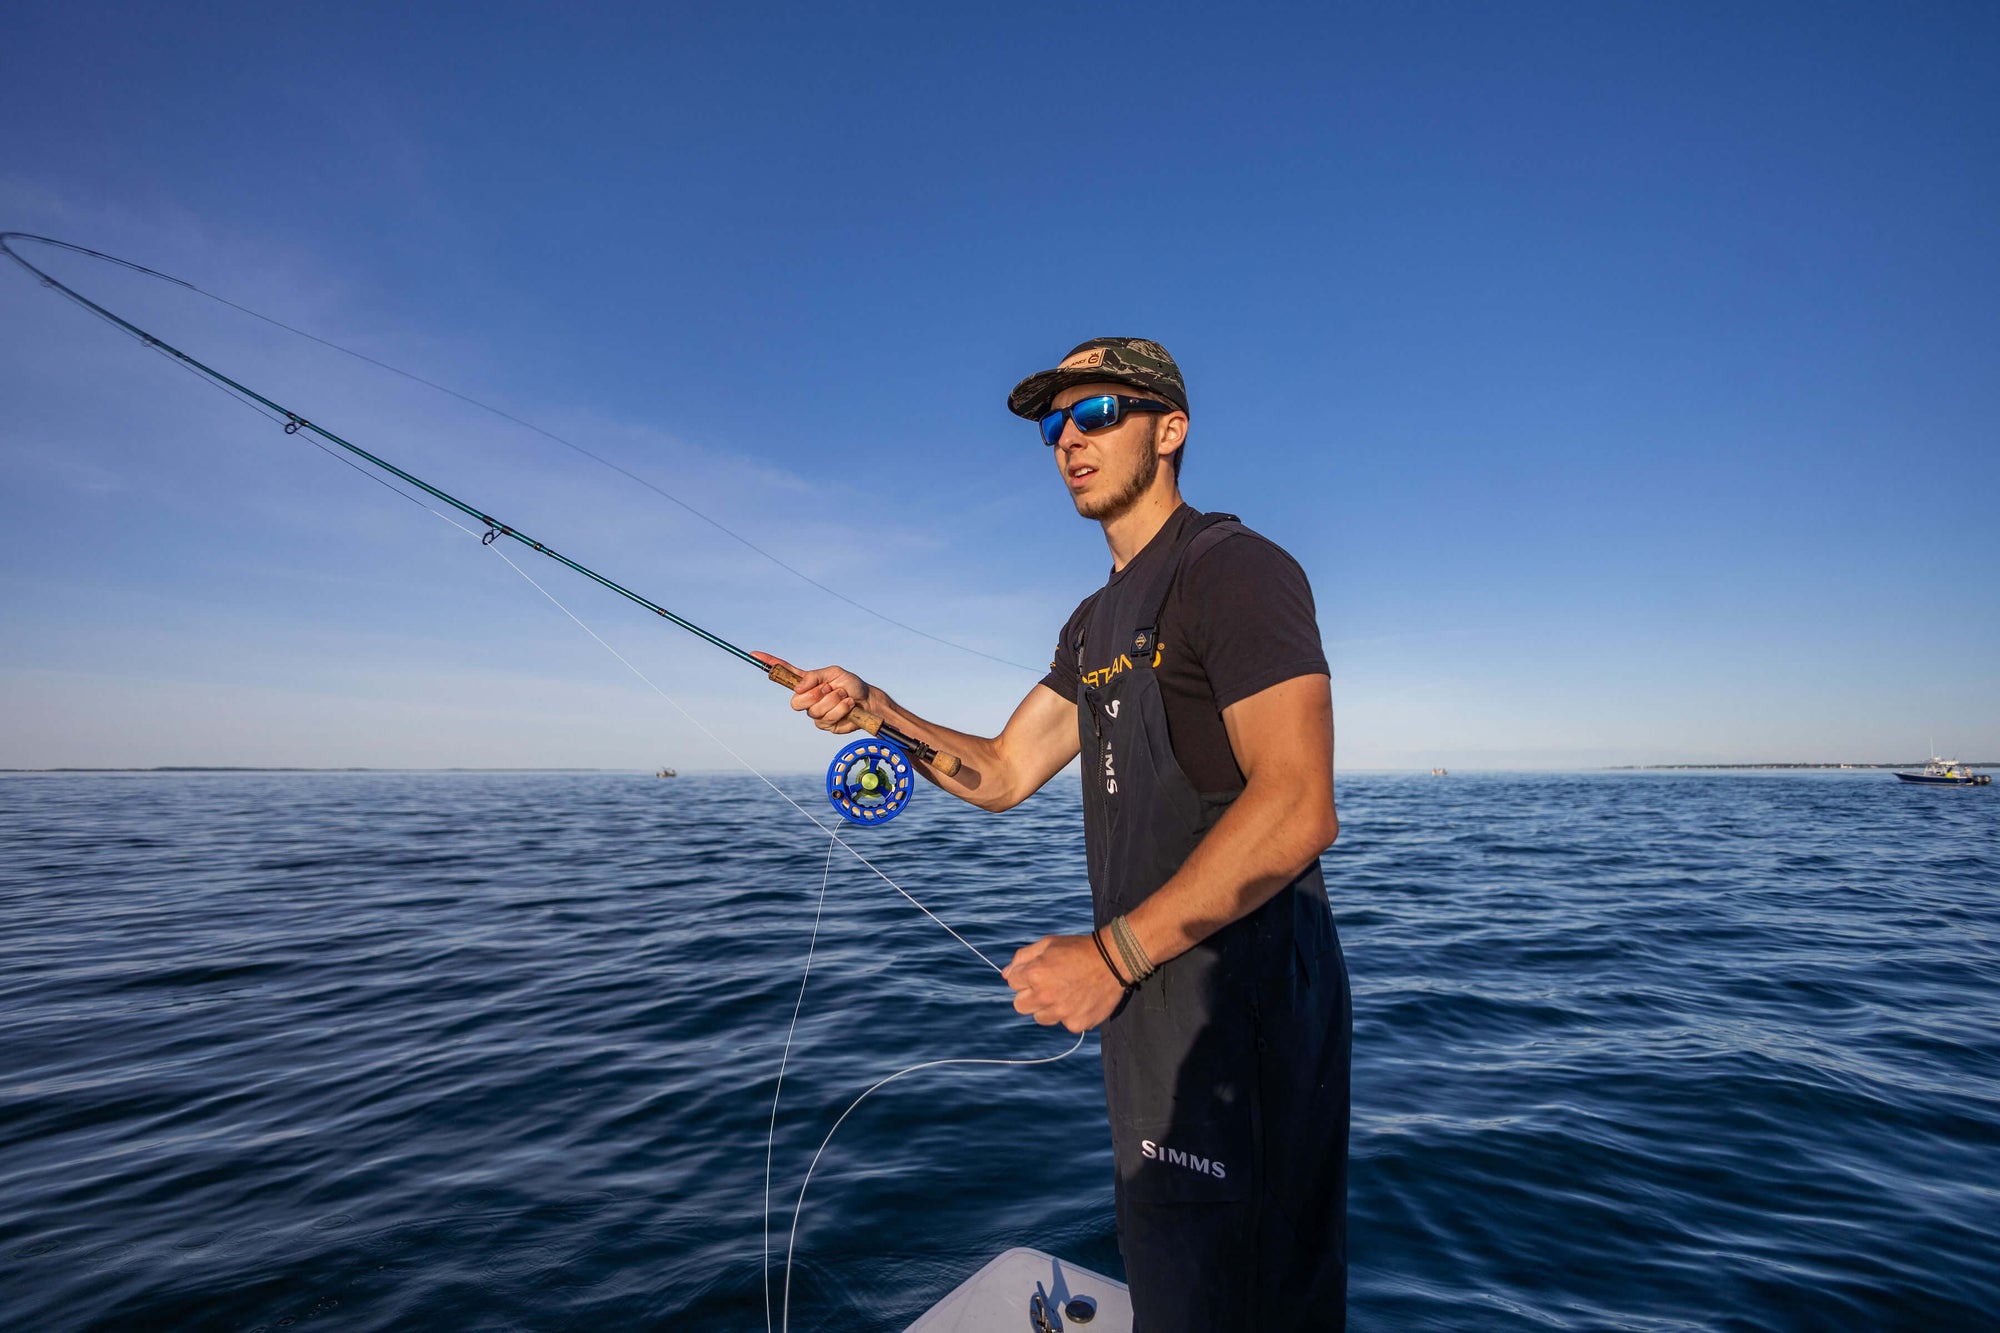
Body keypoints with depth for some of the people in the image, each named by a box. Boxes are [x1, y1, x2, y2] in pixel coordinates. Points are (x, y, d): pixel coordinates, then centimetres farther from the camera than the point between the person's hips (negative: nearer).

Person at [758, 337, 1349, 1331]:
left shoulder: (1234, 569, -14)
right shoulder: (1096, 623, 15)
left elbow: (1298, 809, -24)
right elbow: (1001, 775, 13)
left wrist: (1113, 952, -23)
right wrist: (874, 709, -2)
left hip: (1239, 996, -9)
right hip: (1150, 992, 9)